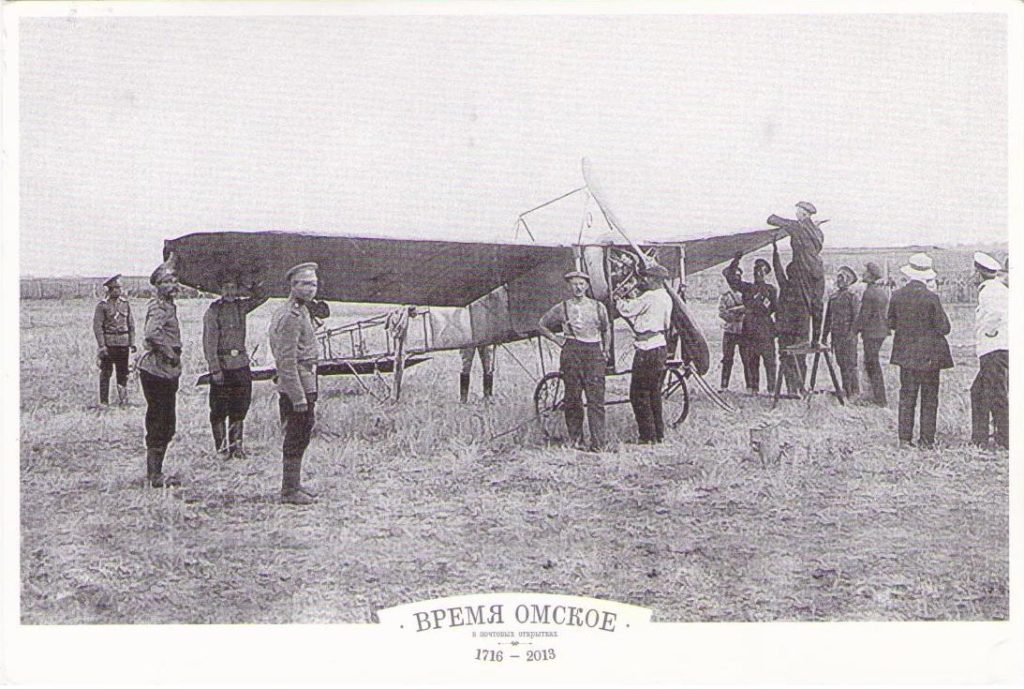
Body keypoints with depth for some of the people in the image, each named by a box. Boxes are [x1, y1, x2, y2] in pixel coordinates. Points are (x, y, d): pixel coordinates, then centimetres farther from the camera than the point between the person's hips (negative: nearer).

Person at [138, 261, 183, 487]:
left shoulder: (168, 306, 17)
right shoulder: (159, 308, -14)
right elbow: (151, 334, -31)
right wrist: (169, 353, -21)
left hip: (167, 373, 10)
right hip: (157, 371, -10)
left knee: (164, 425, 14)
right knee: (160, 425, -6)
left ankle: (154, 472, 22)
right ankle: (155, 475, -2)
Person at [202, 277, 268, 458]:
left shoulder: (241, 306, 8)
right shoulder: (213, 311, -7)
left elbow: (262, 296, 16)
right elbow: (209, 343, -10)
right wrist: (215, 369, -14)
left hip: (241, 363, 5)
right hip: (222, 365, -5)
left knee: (240, 407, 7)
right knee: (219, 409, 2)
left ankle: (236, 444, 16)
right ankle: (221, 445, 11)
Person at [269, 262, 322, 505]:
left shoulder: (300, 312, 17)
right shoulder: (291, 316, -16)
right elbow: (288, 360, -21)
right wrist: (299, 398, -23)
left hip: (305, 385, 10)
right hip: (298, 386, -10)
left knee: (299, 438, 15)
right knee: (296, 439, -5)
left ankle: (294, 485, 24)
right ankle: (290, 491, 0)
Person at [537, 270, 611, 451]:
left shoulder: (598, 307, 12)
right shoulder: (562, 308, 8)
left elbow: (606, 329, 26)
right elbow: (541, 325, 18)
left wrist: (606, 350, 17)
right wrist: (556, 339, 10)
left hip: (594, 353, 0)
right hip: (571, 353, 0)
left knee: (596, 400, -7)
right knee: (573, 398, 0)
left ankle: (598, 442, -8)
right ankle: (575, 439, 9)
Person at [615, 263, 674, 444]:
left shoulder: (649, 297, -16)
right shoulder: (666, 298, 12)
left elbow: (627, 309, -12)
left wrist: (616, 299, 9)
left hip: (647, 350, -9)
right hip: (661, 346, 9)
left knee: (639, 395, -3)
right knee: (654, 393, 17)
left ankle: (647, 436, -2)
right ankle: (659, 434, 21)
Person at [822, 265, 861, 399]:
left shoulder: (852, 297, -3)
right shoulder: (832, 296, 15)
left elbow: (856, 317, -8)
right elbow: (828, 317, 18)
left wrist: (852, 333, -17)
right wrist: (824, 335, 15)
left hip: (848, 335, -6)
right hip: (836, 335, 6)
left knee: (850, 363, -6)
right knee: (841, 363, 9)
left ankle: (854, 391, -1)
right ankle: (846, 389, 15)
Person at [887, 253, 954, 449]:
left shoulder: (897, 296, -3)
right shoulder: (931, 298, -15)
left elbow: (891, 324, 7)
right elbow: (944, 328, -10)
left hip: (905, 354, 3)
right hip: (929, 355, -3)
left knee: (906, 396, 10)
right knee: (929, 398, 6)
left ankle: (905, 438, 7)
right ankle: (927, 439, 7)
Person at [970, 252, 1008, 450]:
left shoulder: (989, 291, -13)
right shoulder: (1000, 289, 19)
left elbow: (996, 313, -31)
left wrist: (989, 332, -16)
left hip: (995, 350, -11)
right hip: (996, 351, 11)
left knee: (997, 397, -7)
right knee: (978, 393, 16)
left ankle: (1006, 441, -5)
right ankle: (979, 439, 18)